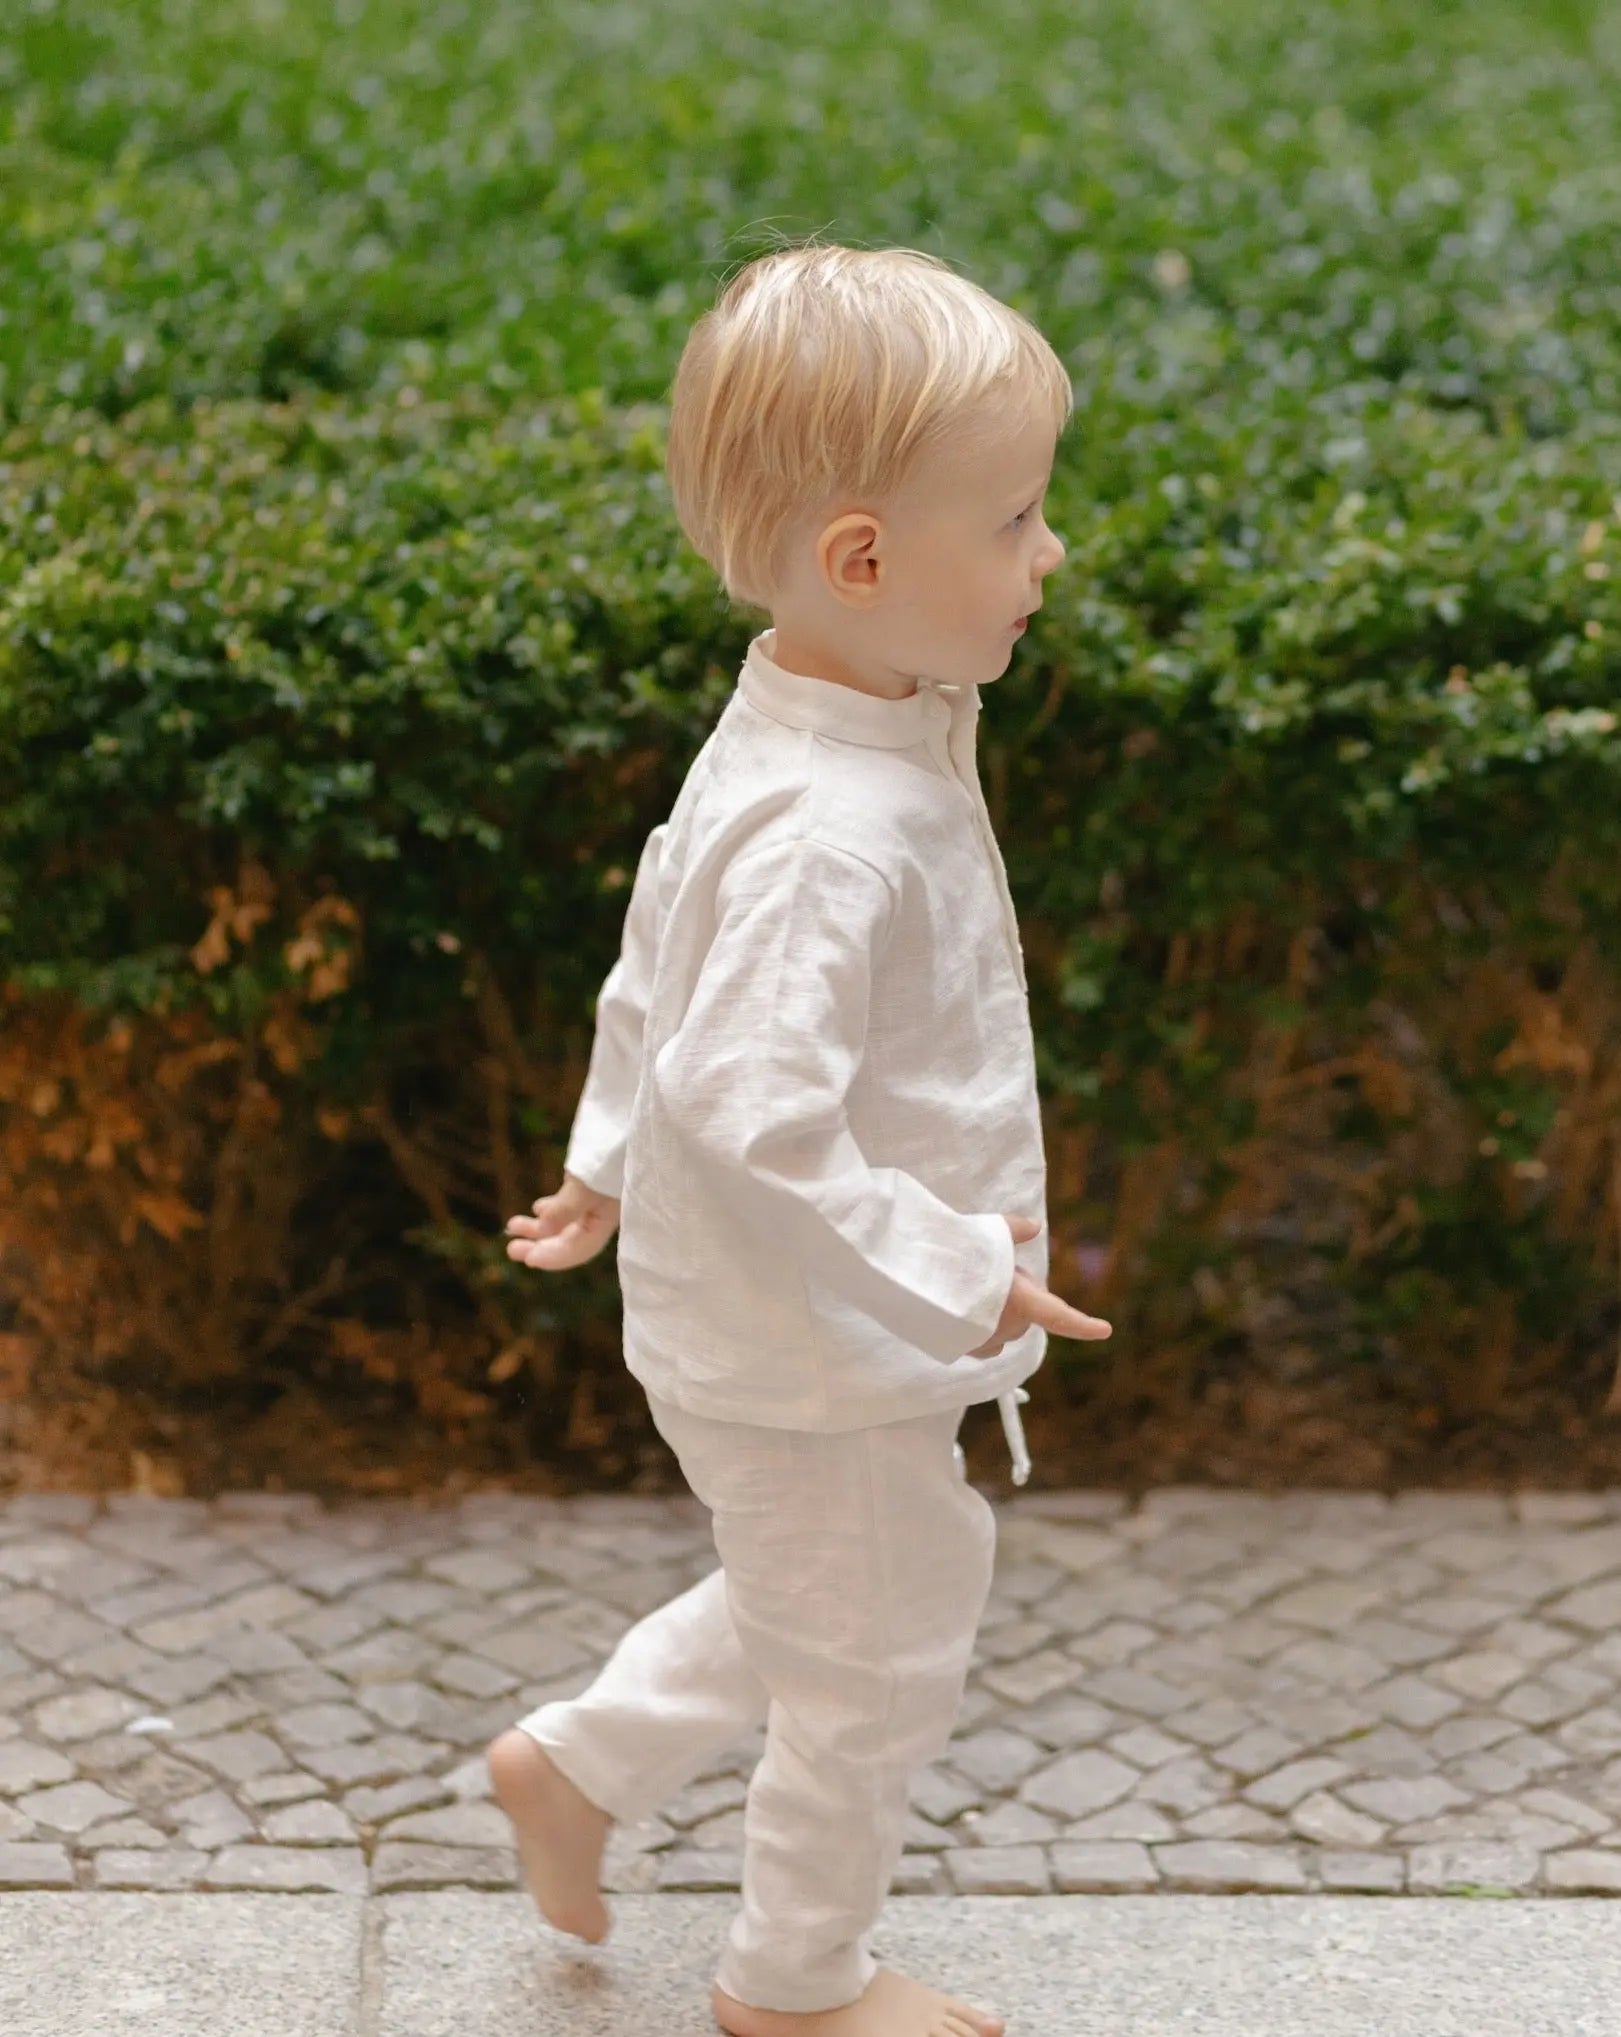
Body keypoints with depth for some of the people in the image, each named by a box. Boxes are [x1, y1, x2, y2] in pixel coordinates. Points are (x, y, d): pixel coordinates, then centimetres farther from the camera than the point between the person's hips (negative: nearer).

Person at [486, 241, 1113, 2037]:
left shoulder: (812, 741, 0)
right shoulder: (827, 837, -33)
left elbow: (660, 955, 13)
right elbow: (748, 1107, -38)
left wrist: (606, 1163, 25)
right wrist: (951, 1276, -30)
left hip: (783, 1332, 9)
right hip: (814, 1361, -9)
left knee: (807, 1610, 30)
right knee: (877, 1672, 13)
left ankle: (574, 1759, 43)